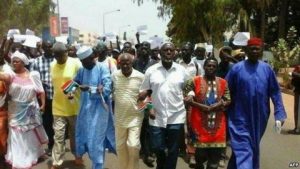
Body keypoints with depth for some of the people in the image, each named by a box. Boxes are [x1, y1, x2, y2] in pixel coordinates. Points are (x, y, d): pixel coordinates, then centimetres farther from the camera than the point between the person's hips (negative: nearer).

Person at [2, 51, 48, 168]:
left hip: (30, 110, 1)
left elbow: (40, 91, -2)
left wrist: (43, 104, -6)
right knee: (17, 136, 4)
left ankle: (33, 154, 39)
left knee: (31, 134, 17)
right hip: (16, 111, -1)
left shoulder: (33, 75, -5)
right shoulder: (12, 75, -8)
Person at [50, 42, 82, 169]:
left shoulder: (75, 63, -11)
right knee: (58, 136, 3)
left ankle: (77, 155, 35)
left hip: (74, 106, -3)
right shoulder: (52, 65, 3)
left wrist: (74, 92, -25)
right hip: (58, 107, 3)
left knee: (75, 134, 14)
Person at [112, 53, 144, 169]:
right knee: (120, 146, 11)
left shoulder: (140, 77, -10)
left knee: (133, 145, -8)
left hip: (135, 116, -3)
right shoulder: (115, 76, -2)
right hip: (120, 117, 3)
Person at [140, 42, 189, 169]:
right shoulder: (151, 70, 0)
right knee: (157, 147, 8)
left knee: (173, 149, 8)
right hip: (157, 117, 0)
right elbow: (144, 91, 4)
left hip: (176, 116, 0)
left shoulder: (182, 70, 1)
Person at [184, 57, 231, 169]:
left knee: (215, 155, 6)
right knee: (200, 155, 6)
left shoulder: (223, 83, 9)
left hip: (218, 125, 3)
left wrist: (209, 107, -12)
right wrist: (203, 107, -16)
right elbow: (188, 100, -8)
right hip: (200, 124, -3)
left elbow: (227, 101, 2)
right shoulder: (194, 81, -1)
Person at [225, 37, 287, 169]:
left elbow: (275, 92, 3)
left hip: (259, 118, 4)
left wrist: (279, 114, -3)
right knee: (243, 150, -8)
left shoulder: (267, 69, 1)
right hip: (240, 118, -4)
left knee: (253, 148, 18)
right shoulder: (237, 68, -7)